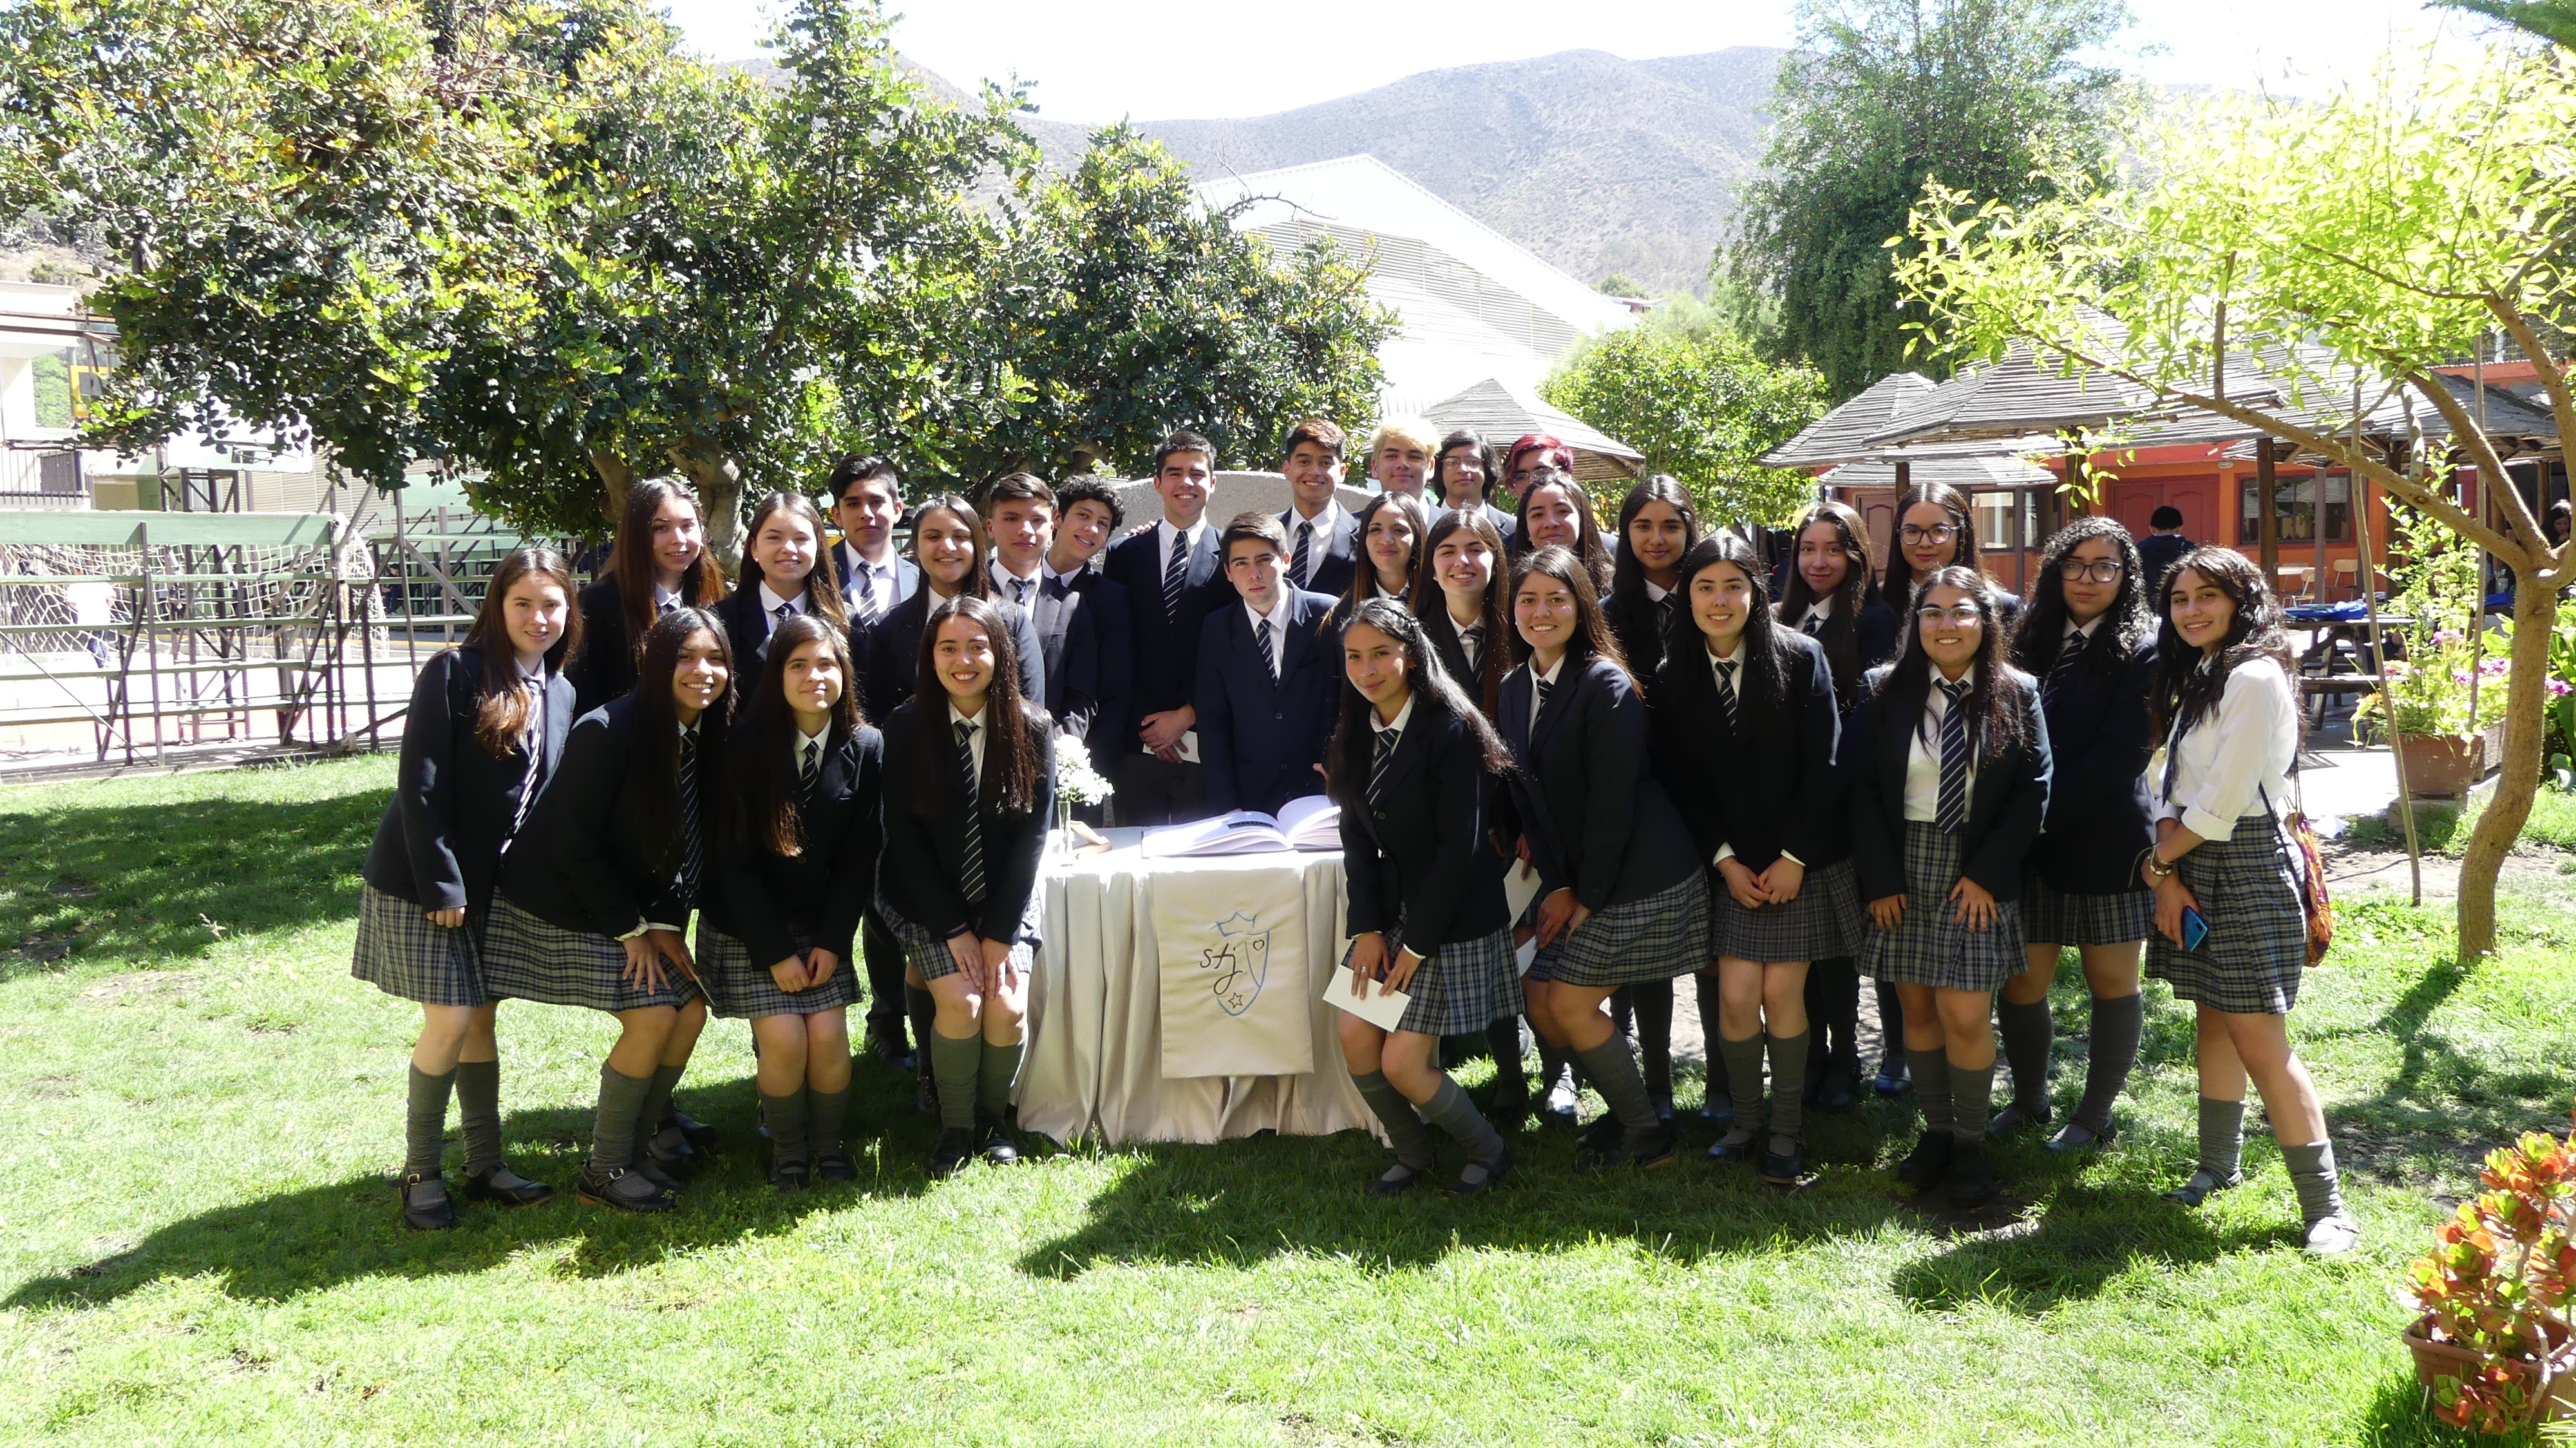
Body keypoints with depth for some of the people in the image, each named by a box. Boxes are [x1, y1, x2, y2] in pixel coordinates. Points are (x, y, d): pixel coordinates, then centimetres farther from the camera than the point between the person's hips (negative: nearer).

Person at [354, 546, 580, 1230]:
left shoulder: (560, 693, 6)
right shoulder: (454, 673, -14)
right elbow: (420, 788, -17)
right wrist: (442, 885, -18)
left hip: (496, 885, 6)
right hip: (425, 880, -6)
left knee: (483, 1018, 11)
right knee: (451, 1019, -7)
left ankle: (485, 1165, 21)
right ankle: (421, 1171, 9)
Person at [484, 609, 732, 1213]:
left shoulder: (706, 740, -3)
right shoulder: (608, 732, -25)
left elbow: (690, 844, 4)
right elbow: (573, 844, -21)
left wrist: (665, 923, -7)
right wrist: (631, 929, -15)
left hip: (630, 903, 8)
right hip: (561, 906, -8)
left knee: (691, 1008, 0)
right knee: (654, 1014, -15)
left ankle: (637, 1141, 19)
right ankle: (605, 1171, 0)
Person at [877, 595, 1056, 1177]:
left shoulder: (1032, 729, -8)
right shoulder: (906, 726, -10)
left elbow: (1031, 834, -7)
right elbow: (905, 838, -9)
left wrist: (1000, 934, -11)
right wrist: (954, 930, -13)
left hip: (1007, 896, 1)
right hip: (929, 899, -1)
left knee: (1007, 1006, -18)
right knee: (961, 1002, -21)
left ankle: (992, 1120, 10)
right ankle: (955, 1129, 3)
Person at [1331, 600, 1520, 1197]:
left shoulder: (1450, 730, -18)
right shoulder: (1357, 733, 4)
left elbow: (1460, 846, -19)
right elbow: (1357, 835, 5)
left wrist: (1417, 944, -17)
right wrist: (1367, 926, -5)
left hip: (1452, 919, -7)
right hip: (1390, 912, 7)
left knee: (1403, 1063, -6)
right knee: (1356, 1038, 2)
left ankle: (1488, 1151, 19)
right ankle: (1412, 1153, 26)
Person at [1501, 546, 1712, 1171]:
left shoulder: (1606, 684, -17)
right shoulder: (1516, 687, 6)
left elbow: (1613, 803, -19)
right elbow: (1528, 792, 7)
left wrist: (1586, 895, -14)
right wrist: (1557, 884, -3)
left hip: (1634, 877, -7)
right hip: (1569, 878, 8)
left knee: (1571, 1003, -5)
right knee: (1541, 1002, 7)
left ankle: (1646, 1132, 15)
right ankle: (1626, 1109, 28)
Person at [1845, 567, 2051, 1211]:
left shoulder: (2017, 694, 1)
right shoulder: (1885, 692, 1)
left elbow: (2033, 792, -1)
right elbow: (1859, 785, -2)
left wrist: (1986, 874, -8)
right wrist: (1881, 879, -8)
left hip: (1978, 876, -1)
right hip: (1902, 871, 1)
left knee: (1965, 1015, -6)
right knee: (1916, 1009, 6)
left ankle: (1971, 1144, 11)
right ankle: (1935, 1132, 21)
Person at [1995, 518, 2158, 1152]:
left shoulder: (2140, 653, -6)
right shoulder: (2033, 642, 9)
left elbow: (2119, 756, -15)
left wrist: (2042, 811, -17)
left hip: (2104, 841, -4)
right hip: (2031, 842, 4)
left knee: (2112, 980, 8)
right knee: (2021, 983, 4)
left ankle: (2095, 1116, 22)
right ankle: (2029, 1100, 25)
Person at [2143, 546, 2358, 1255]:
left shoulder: (2254, 677, -15)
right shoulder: (2194, 679, 14)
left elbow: (2220, 805, -18)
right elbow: (2173, 788, 8)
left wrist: (2156, 860, -4)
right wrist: (2169, 874, -6)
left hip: (2246, 868, -9)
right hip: (2192, 866, 9)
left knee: (2260, 1042, -8)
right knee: (2214, 1021, 16)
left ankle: (2326, 1204, -2)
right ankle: (2220, 1164, 27)